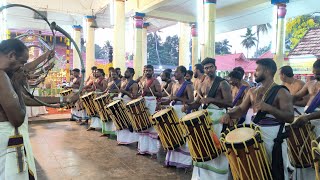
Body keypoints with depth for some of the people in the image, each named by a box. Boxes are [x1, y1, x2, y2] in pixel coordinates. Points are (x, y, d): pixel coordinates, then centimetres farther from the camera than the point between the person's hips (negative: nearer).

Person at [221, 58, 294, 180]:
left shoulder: (281, 92, -10)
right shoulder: (252, 91, 9)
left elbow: (290, 118, -18)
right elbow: (241, 109, 6)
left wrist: (268, 108, -33)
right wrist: (229, 114, -14)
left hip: (273, 137, -5)